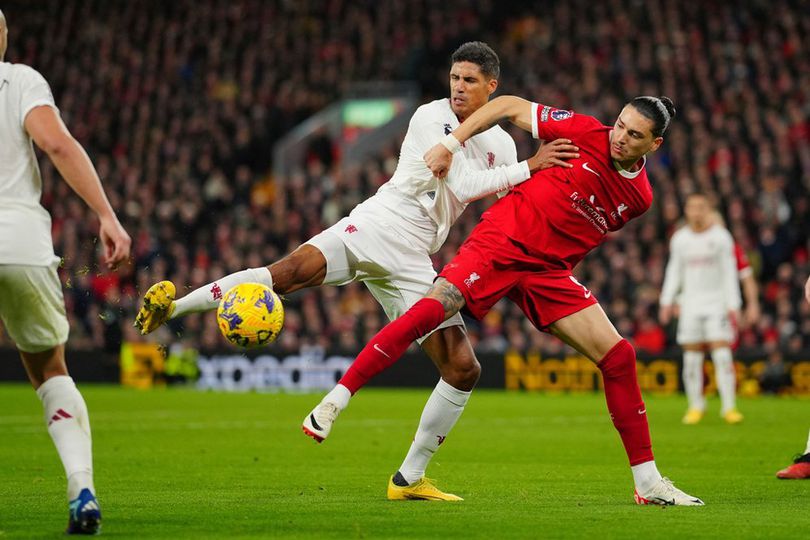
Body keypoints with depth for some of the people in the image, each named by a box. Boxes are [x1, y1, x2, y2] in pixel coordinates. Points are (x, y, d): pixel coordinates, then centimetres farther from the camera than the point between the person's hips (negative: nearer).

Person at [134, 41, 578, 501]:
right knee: (293, 271, -33)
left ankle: (409, 479, 8)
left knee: (464, 369, -3)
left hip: (412, 262, 5)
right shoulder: (431, 118, -3)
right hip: (374, 226, -5)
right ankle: (172, 306, -28)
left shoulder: (501, 145, 13)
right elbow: (462, 184, -13)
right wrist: (529, 167, -14)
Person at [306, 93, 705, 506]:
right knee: (432, 308, -27)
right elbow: (510, 106, -1)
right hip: (501, 239, -4)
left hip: (548, 269, 4)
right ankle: (334, 402, -22)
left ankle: (648, 483, 5)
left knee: (617, 355, -4)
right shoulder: (587, 134, -7)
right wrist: (450, 144, -6)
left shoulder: (639, 197, 5)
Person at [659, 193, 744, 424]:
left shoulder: (720, 236, -1)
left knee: (722, 354, -11)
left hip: (717, 303, -3)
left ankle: (729, 406, -8)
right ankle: (696, 406, 11)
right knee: (691, 357, 1)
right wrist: (667, 301, 6)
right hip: (690, 305, 3)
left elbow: (730, 272, 0)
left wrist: (733, 305, -6)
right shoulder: (680, 238, 8)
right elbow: (674, 271, 15)